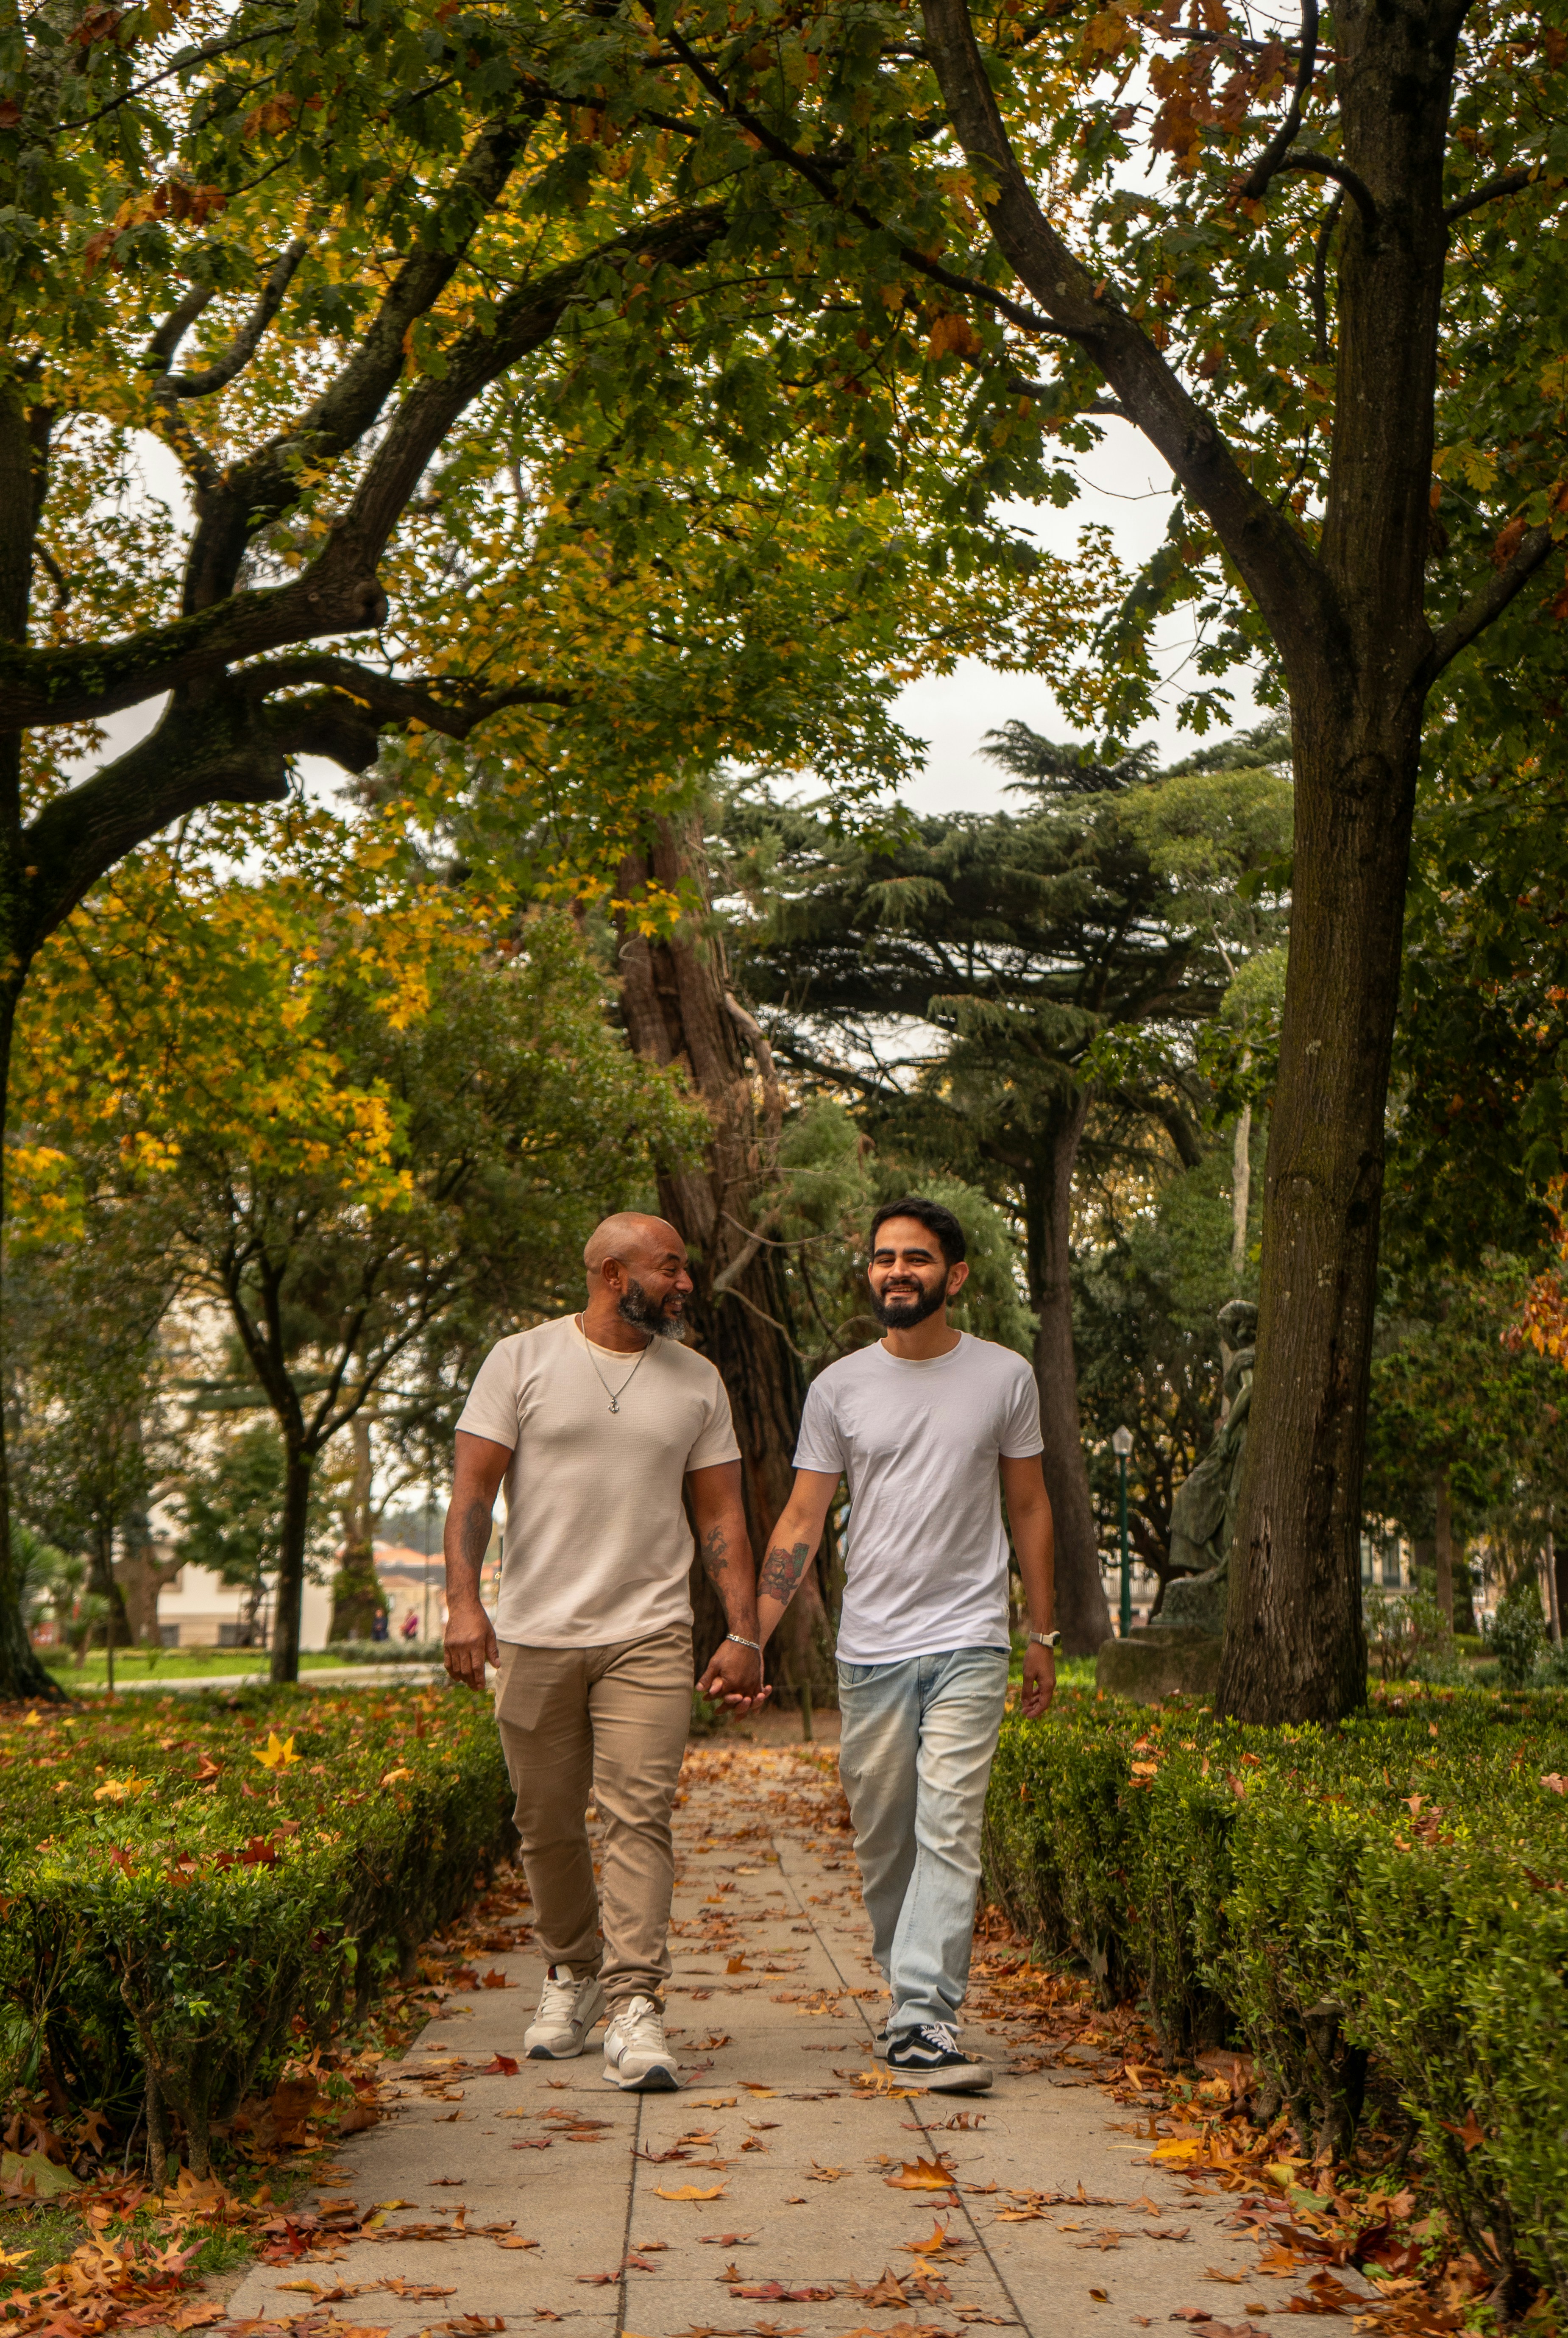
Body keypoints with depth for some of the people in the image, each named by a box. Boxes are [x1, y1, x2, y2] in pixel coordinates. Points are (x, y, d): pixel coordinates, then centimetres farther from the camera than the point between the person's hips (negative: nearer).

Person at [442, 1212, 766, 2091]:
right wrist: (464, 1601, -14)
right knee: (548, 1822, 8)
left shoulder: (697, 1382, 10)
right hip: (535, 1635, 0)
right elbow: (474, 1489, -2)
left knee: (640, 1815, -11)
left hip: (649, 1634, 1)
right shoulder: (522, 1361, 2)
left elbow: (723, 1516, 11)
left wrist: (746, 1635, 3)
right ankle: (573, 1972, 30)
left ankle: (637, 2005, -13)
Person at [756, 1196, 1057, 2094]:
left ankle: (924, 2021, -14)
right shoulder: (839, 1388, 5)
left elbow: (1029, 1507, 12)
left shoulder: (1005, 1378, 4)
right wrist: (750, 1637, -3)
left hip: (969, 1643, -2)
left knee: (950, 1828, -12)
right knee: (881, 1840, 8)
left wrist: (1043, 1634, 11)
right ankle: (912, 1989, 25)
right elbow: (802, 1523, 6)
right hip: (870, 1648, 2)